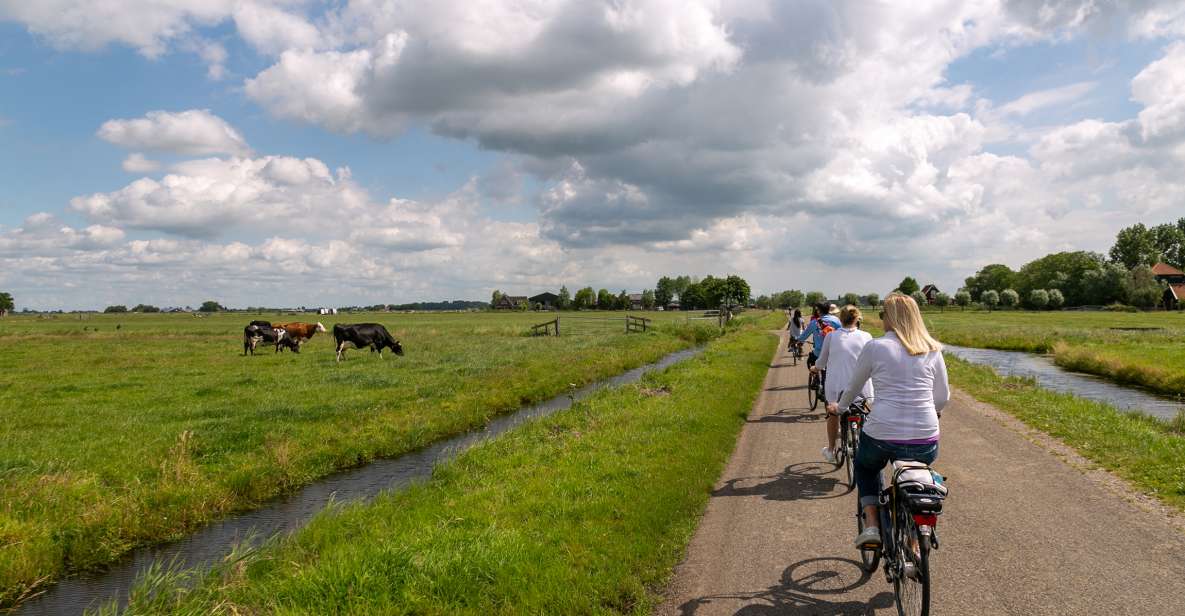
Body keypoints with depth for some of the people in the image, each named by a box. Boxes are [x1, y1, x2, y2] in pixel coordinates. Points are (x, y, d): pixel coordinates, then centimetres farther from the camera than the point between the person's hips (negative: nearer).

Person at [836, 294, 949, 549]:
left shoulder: (875, 347, -2)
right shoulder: (933, 351, 5)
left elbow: (852, 388, 11)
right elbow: (943, 397, 14)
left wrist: (840, 408, 31)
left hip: (881, 437, -2)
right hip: (925, 442, 3)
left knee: (865, 467, 30)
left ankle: (871, 525, 12)